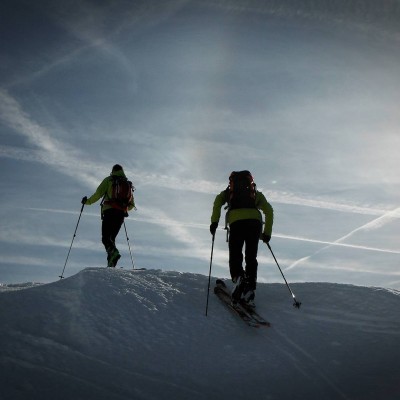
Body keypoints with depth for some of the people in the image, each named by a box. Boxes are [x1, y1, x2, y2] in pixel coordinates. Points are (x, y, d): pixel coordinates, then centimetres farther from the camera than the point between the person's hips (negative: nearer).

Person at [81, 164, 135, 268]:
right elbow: (132, 205, 22)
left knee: (105, 238, -9)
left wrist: (87, 201, 14)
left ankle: (113, 252, -37)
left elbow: (98, 194, -2)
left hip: (109, 211, -5)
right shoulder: (128, 184, 22)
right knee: (111, 238, 11)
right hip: (121, 214, 5)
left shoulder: (109, 180, 9)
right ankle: (111, 263, -1)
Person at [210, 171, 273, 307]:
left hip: (236, 221, -1)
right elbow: (269, 211, 20)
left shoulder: (229, 191, 31)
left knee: (235, 256, 5)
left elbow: (218, 201, 9)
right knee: (251, 257, 10)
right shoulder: (257, 193, 33)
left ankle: (238, 277, -24)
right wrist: (267, 233, 20)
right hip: (255, 221, 2)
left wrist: (214, 222, 4)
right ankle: (249, 289, -3)